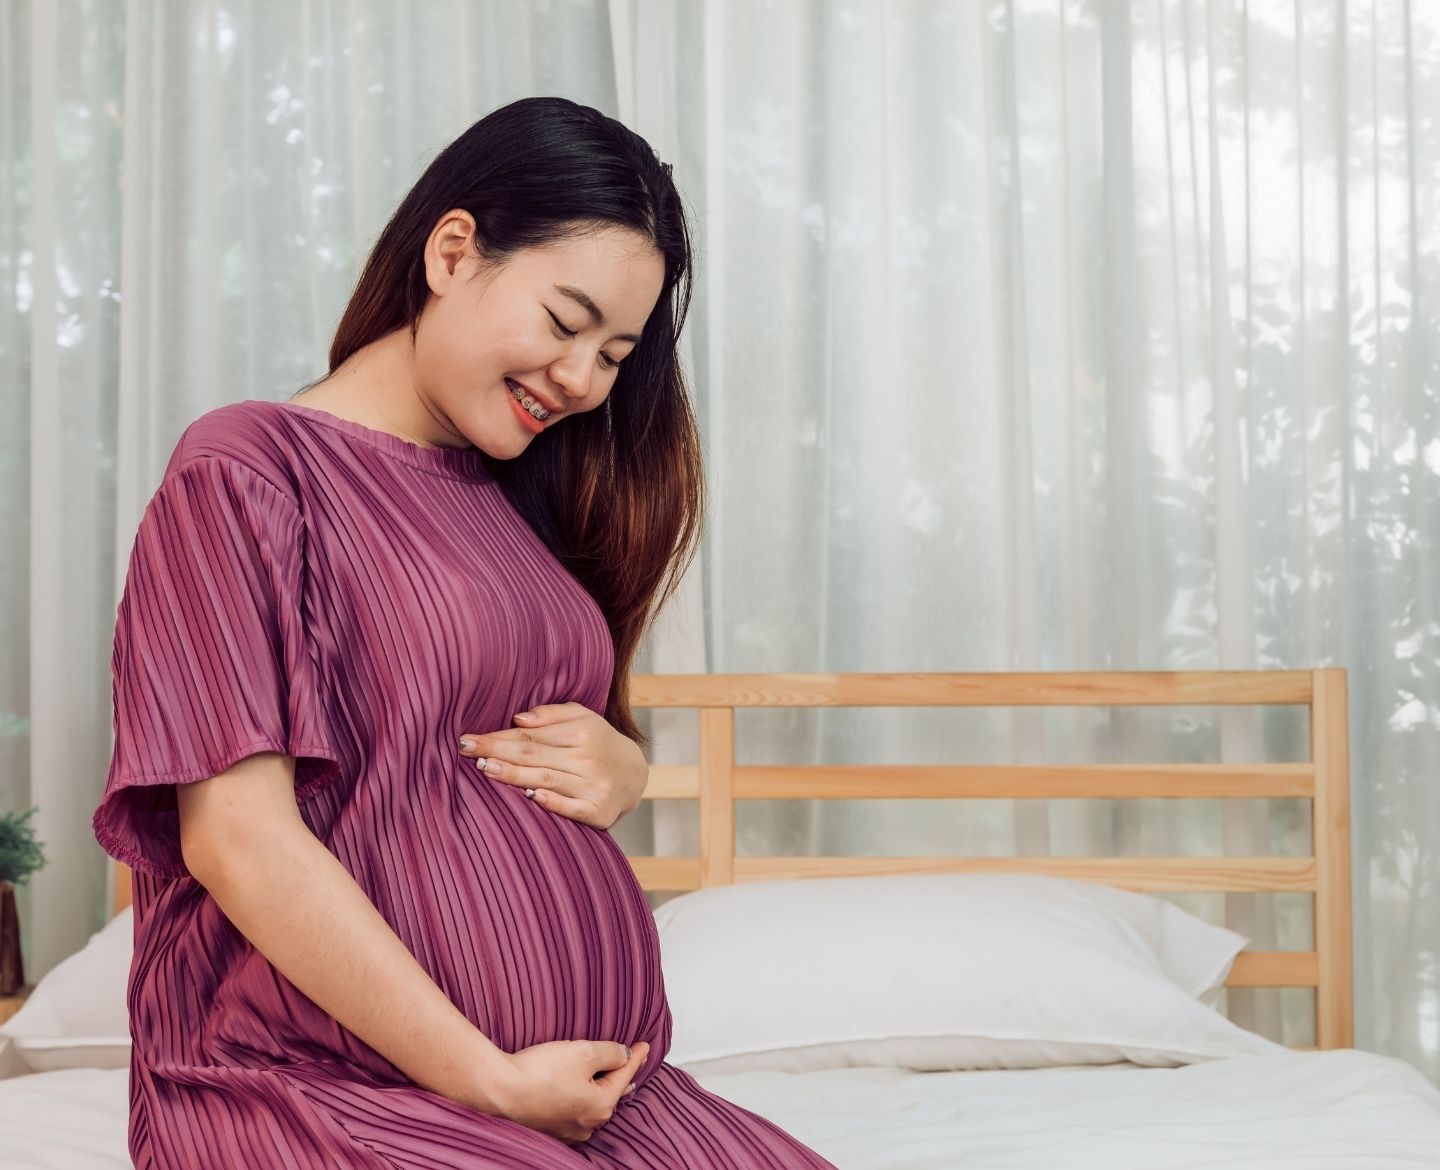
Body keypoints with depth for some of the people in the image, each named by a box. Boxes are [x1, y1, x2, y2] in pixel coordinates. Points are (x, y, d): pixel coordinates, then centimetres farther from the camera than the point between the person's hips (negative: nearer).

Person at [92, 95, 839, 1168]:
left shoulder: (515, 497, 18)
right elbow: (238, 840, -14)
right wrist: (492, 1083, -14)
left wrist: (621, 769, 1)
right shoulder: (248, 473, -6)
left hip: (595, 1081, 7)